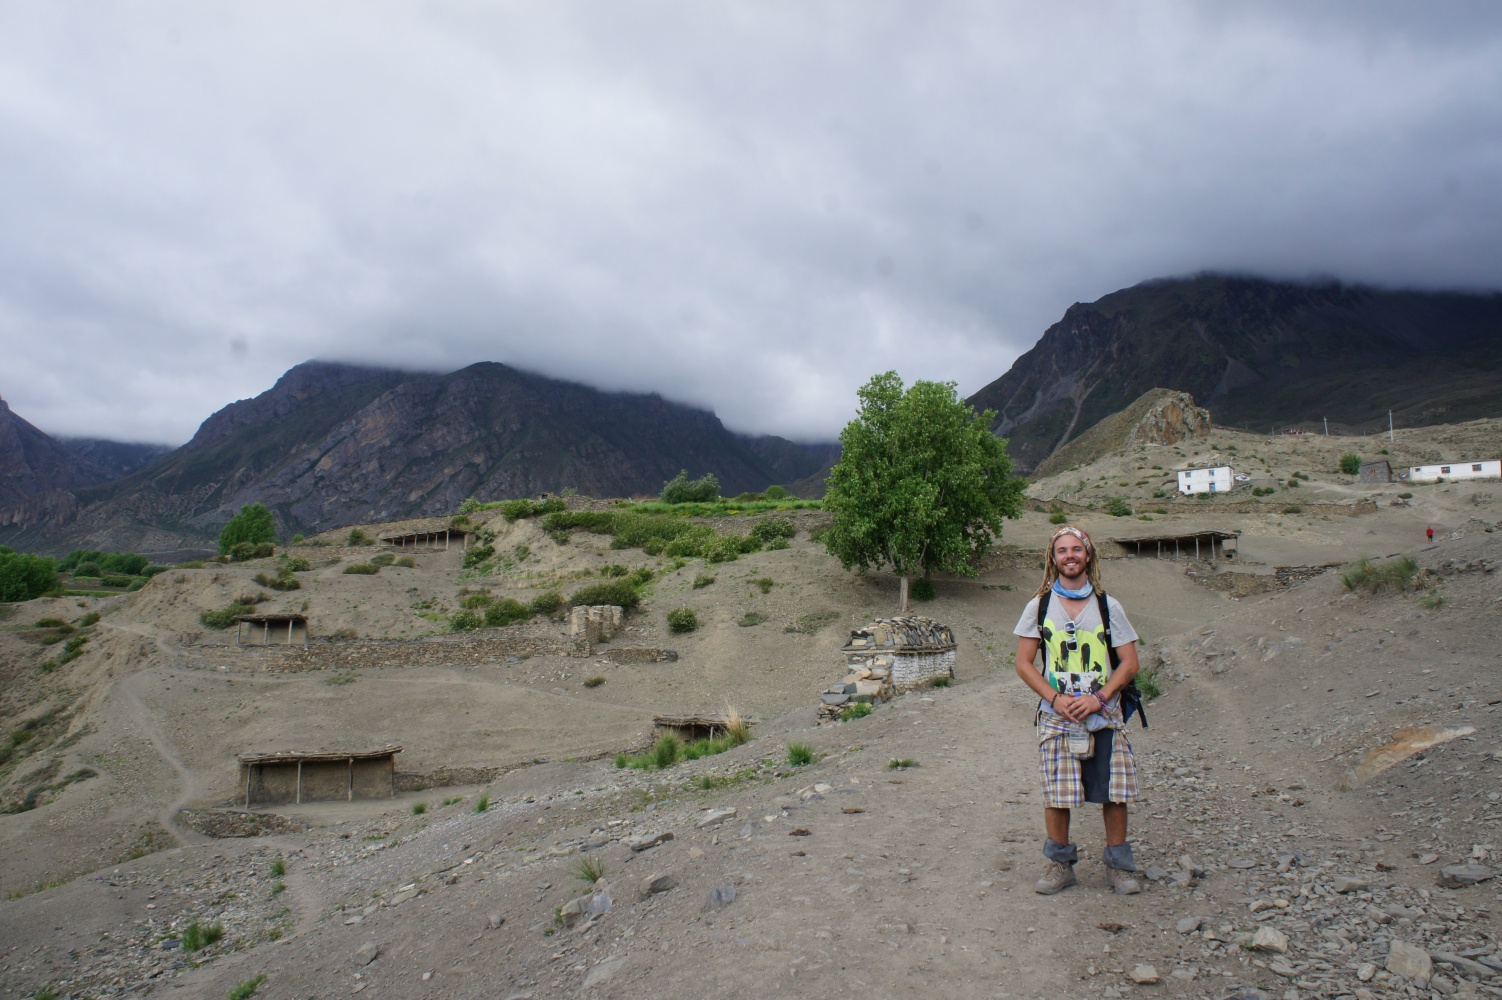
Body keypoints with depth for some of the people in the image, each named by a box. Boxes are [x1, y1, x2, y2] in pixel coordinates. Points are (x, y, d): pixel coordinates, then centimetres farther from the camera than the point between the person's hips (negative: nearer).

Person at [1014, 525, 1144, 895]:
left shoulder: (1108, 606, 5)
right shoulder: (1039, 607, 4)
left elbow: (1129, 662, 3)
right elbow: (1024, 663, 3)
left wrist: (1098, 698, -11)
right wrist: (1056, 699, -11)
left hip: (1104, 716, 1)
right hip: (1056, 716, 0)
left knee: (1114, 793, 1)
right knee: (1055, 795, 1)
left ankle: (1118, 865, 18)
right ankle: (1060, 864, 17)